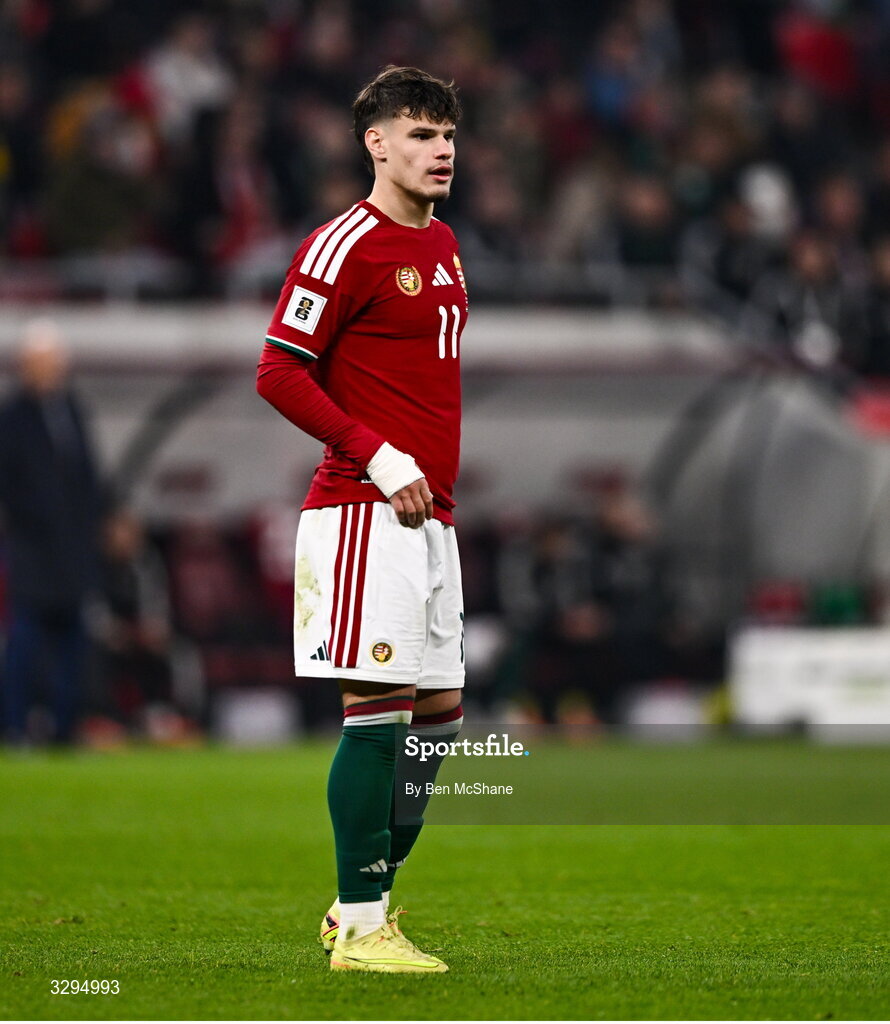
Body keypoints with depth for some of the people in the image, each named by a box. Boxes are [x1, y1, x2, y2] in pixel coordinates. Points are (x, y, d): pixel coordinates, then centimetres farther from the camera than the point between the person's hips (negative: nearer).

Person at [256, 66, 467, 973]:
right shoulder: (345, 246, -10)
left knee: (437, 710, 10)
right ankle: (360, 928, -4)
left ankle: (364, 898, 21)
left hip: (427, 514, 9)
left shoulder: (442, 245, 17)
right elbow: (279, 373, -13)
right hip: (362, 512, -9)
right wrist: (377, 456, -17)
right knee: (378, 709, -9)